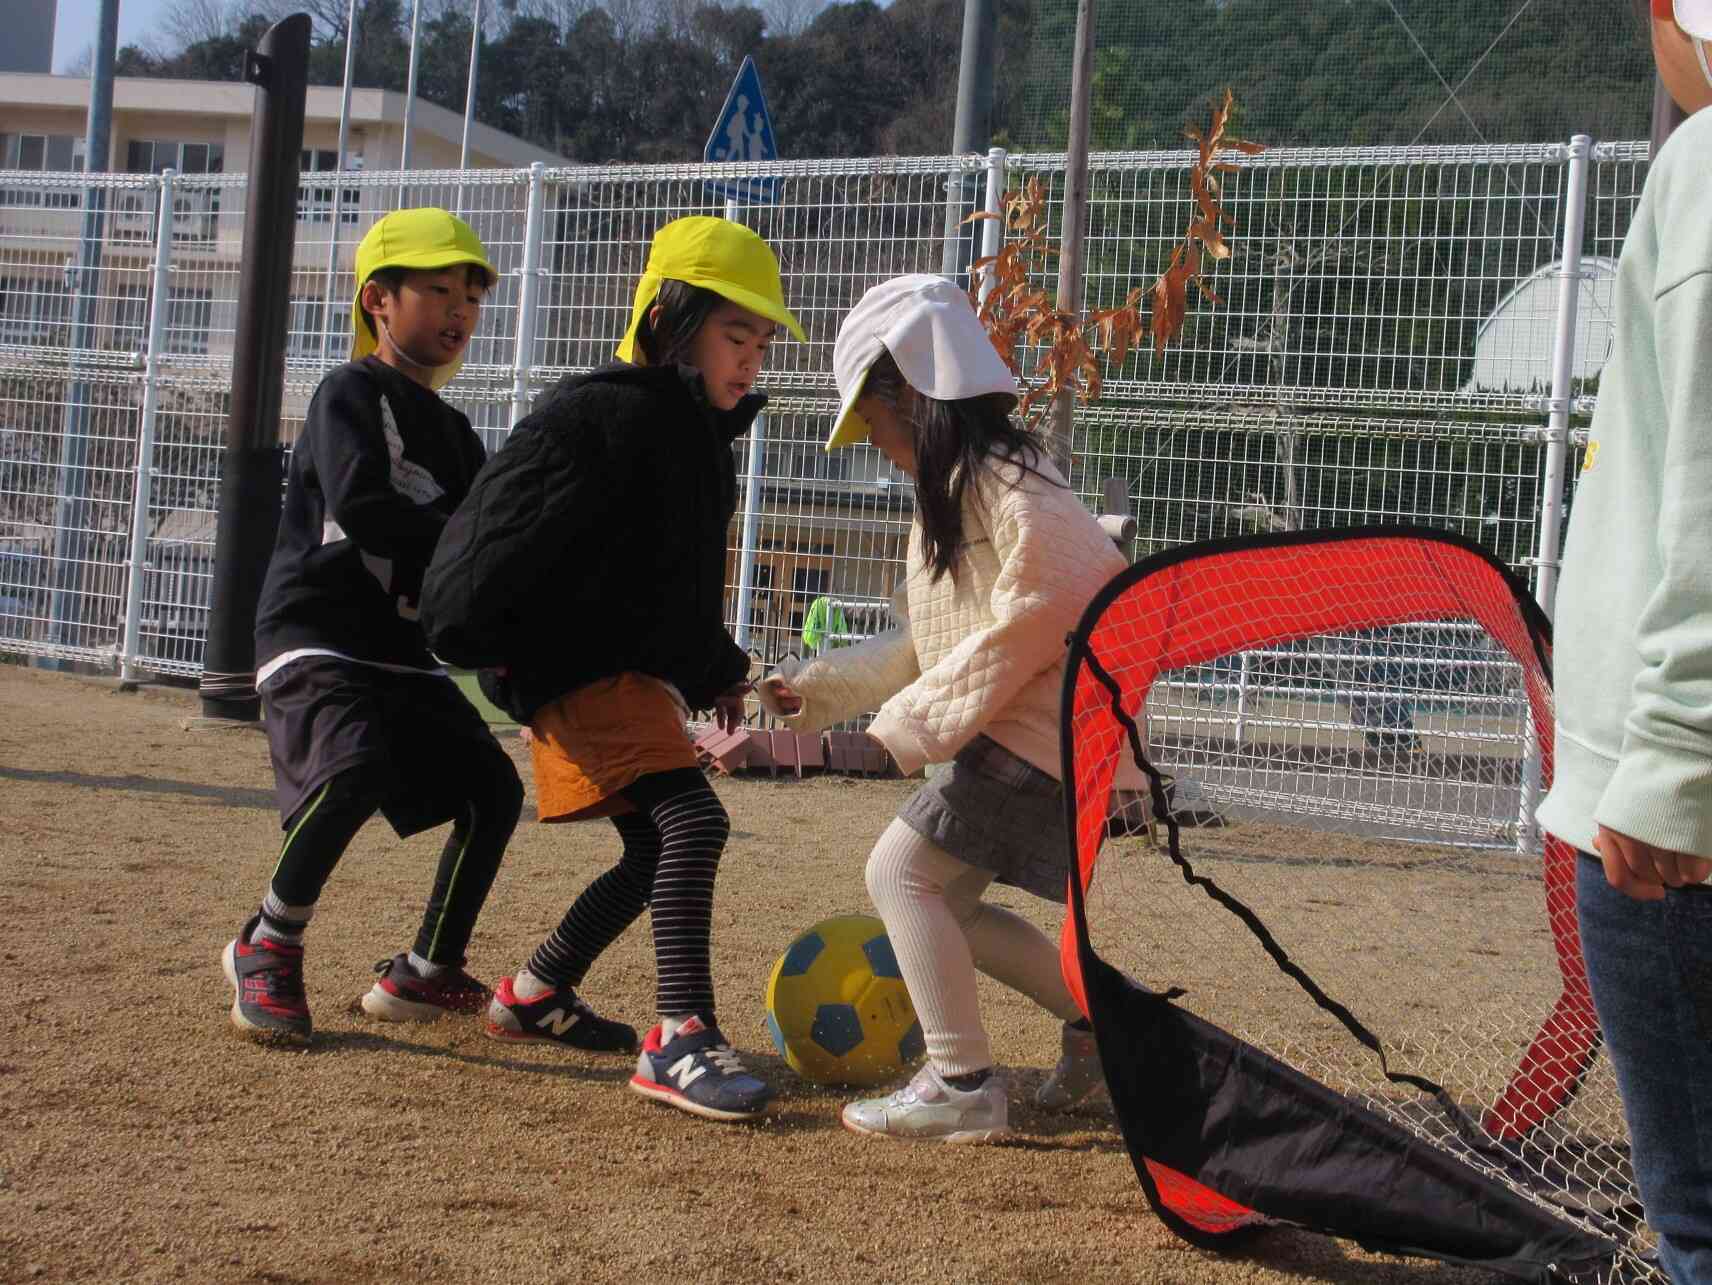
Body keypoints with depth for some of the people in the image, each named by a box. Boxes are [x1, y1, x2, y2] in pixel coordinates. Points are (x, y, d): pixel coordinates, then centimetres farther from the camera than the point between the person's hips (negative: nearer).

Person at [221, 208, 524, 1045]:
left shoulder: (454, 434, 18)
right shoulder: (351, 394, -5)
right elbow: (362, 507, -22)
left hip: (405, 652, 8)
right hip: (317, 635, -8)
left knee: (493, 787, 1)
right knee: (356, 770, -31)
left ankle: (425, 975, 13)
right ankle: (266, 949, -12)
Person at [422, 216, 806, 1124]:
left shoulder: (700, 434, 14)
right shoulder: (600, 416, -15)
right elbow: (506, 523, -20)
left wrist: (714, 667, 24)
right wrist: (466, 633, -22)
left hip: (643, 674, 11)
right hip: (583, 667, -10)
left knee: (657, 849, 18)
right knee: (691, 818, -24)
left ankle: (534, 995, 34)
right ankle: (680, 1040, -25)